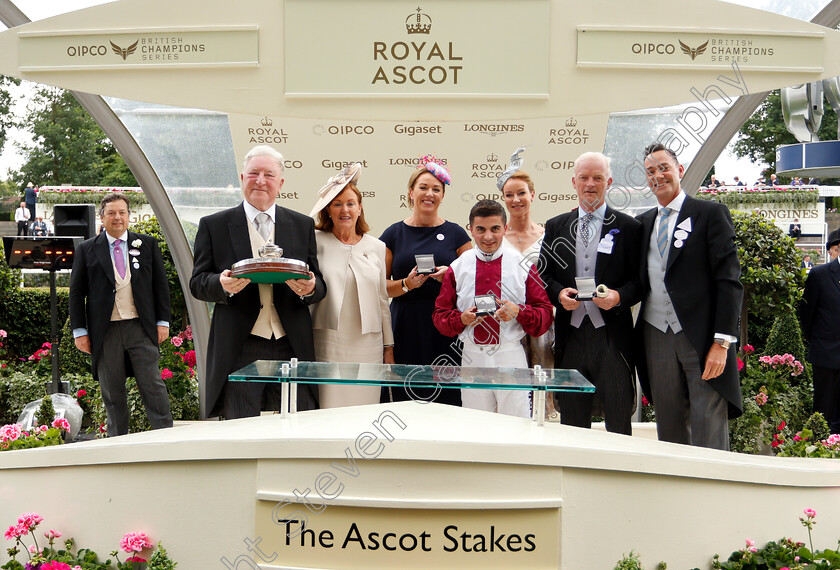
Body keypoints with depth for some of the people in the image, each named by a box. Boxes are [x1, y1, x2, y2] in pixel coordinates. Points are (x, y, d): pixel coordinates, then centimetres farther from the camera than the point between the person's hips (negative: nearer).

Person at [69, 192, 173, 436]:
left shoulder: (147, 244, 9)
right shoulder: (86, 249, 7)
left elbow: (160, 284, 9)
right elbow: (76, 292, 7)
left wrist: (163, 321, 3)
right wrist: (80, 331, 1)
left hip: (141, 327, 0)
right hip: (105, 332, 0)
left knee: (153, 386, -1)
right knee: (112, 393, 7)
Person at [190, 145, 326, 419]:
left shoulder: (303, 225, 13)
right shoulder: (213, 225, 8)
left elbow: (319, 285, 13)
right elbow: (197, 283, 6)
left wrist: (309, 288, -12)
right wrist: (222, 285, -16)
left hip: (292, 347, 2)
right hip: (238, 352, -2)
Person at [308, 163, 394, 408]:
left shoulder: (376, 247, 11)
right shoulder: (316, 242, 4)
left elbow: (382, 301, 14)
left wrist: (388, 347, 13)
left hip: (368, 345, 3)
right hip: (327, 344, -2)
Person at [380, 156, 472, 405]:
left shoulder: (456, 234, 9)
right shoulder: (394, 233, 9)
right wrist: (407, 284, -11)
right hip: (405, 328, 0)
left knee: (446, 398, -5)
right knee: (404, 402, -5)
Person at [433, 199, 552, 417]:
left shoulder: (523, 265, 2)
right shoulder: (457, 267, 6)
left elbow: (545, 313, 3)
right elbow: (440, 315, 9)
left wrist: (519, 312, -16)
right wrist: (462, 318, -11)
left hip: (511, 356, -1)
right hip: (472, 357, 2)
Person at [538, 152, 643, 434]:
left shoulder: (628, 227, 6)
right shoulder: (555, 226, 13)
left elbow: (640, 280, 3)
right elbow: (543, 274, 12)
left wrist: (619, 297, -16)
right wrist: (558, 293, -8)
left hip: (611, 334, -2)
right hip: (570, 334, 2)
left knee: (618, 420, 0)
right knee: (572, 420, 10)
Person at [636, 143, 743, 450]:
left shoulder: (711, 213, 0)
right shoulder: (642, 223, 15)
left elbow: (729, 280, -6)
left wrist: (722, 342, -12)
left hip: (702, 337, -4)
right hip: (657, 337, 5)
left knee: (709, 438, -3)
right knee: (669, 433, 9)